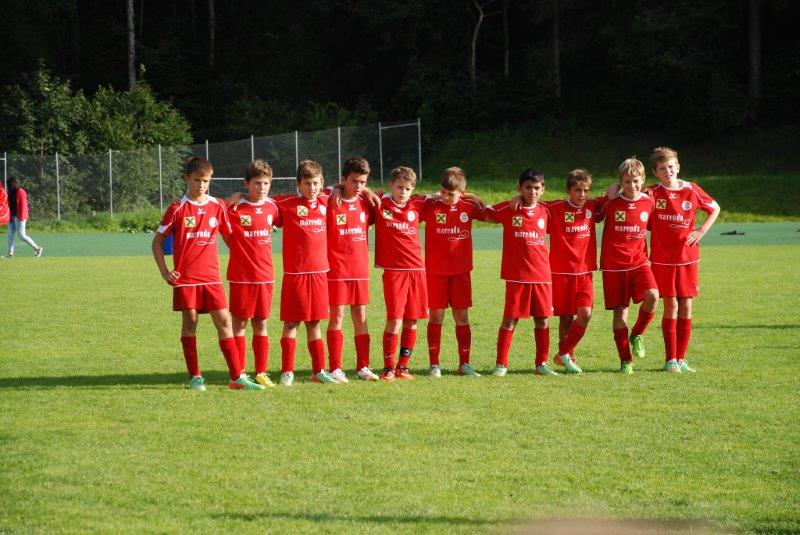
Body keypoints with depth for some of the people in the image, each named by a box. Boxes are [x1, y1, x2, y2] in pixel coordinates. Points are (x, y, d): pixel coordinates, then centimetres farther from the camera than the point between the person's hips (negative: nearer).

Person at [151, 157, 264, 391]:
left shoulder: (218, 207, 6)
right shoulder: (178, 209, -2)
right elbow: (157, 241, 4)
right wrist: (164, 272, -2)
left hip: (211, 275, 2)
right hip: (185, 276, -2)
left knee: (224, 321, -3)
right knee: (189, 323, 2)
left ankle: (237, 376, -3)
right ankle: (195, 377, 10)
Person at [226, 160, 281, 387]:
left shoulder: (271, 207, 5)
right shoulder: (235, 208, -8)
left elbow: (280, 222, 21)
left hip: (265, 275, 4)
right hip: (241, 276, -4)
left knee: (261, 323, 9)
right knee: (240, 323, 1)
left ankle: (261, 372, 14)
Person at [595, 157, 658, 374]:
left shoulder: (648, 202, 2)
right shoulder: (609, 202, -5)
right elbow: (592, 217, 8)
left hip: (639, 261, 2)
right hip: (613, 264, -2)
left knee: (652, 296, -22)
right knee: (620, 310, -1)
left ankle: (636, 336, 3)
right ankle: (625, 360, 7)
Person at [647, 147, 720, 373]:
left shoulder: (691, 190, 1)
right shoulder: (653, 194, -2)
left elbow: (715, 208, 14)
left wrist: (701, 230, 2)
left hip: (687, 257, 2)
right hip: (662, 259, -2)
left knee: (686, 307, 3)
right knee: (671, 306, -4)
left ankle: (681, 358, 11)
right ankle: (670, 359, 3)